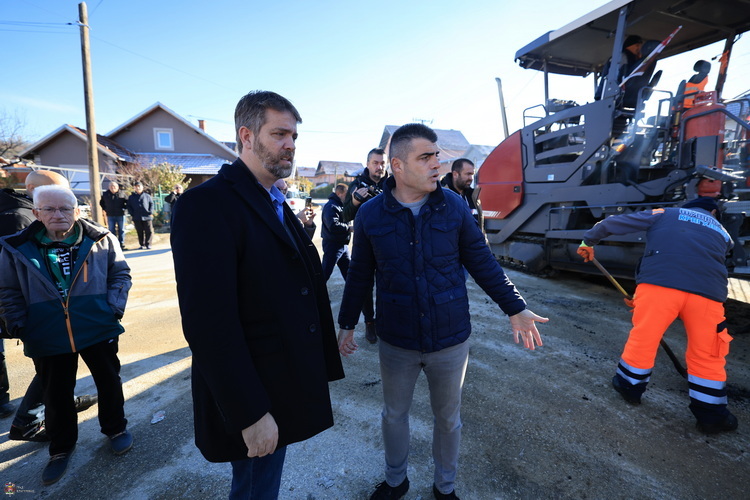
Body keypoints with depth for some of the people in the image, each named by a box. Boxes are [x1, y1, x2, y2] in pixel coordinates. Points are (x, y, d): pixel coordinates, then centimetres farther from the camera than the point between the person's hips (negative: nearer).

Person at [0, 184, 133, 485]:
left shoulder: (100, 240, -6)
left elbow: (120, 274, 3)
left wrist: (115, 306, -8)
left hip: (98, 329, 0)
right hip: (47, 337, 1)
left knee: (109, 381, 14)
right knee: (56, 394, 16)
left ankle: (115, 428, 38)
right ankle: (61, 447, 38)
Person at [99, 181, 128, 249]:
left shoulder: (122, 194, 0)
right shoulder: (105, 194, 6)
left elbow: (127, 202, 9)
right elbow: (101, 203, 19)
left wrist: (124, 208, -3)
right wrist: (105, 209, 7)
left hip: (120, 215, -2)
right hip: (110, 215, 2)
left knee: (121, 230, 3)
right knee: (111, 230, 4)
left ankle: (121, 244, 10)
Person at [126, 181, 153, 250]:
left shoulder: (147, 196, 7)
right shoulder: (131, 197, 11)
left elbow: (151, 204, 8)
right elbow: (129, 206, 13)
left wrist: (151, 212, -4)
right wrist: (132, 214, 0)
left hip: (147, 217, -2)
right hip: (137, 218, 2)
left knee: (149, 231, -4)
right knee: (140, 232, 6)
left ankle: (148, 244, 3)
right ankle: (142, 244, 13)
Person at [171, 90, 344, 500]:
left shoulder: (278, 204, 9)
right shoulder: (207, 204, -19)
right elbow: (209, 323, -24)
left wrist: (320, 370, 11)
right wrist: (250, 414, -21)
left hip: (288, 387, 8)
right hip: (254, 403, -7)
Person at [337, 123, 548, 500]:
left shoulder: (454, 206, -9)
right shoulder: (370, 214, -9)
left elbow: (481, 262, 0)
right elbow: (359, 275, 1)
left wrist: (515, 309, -1)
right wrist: (347, 324, 7)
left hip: (451, 340, 0)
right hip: (396, 342, 0)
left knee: (448, 419, 20)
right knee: (394, 415, 21)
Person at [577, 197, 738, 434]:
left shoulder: (663, 214, 23)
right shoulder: (723, 234, 33)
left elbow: (612, 223, 19)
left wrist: (588, 241, 34)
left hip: (660, 283, -2)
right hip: (709, 292, 3)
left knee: (643, 338, 14)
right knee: (707, 356, 17)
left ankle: (630, 387, 31)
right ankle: (711, 415, 28)